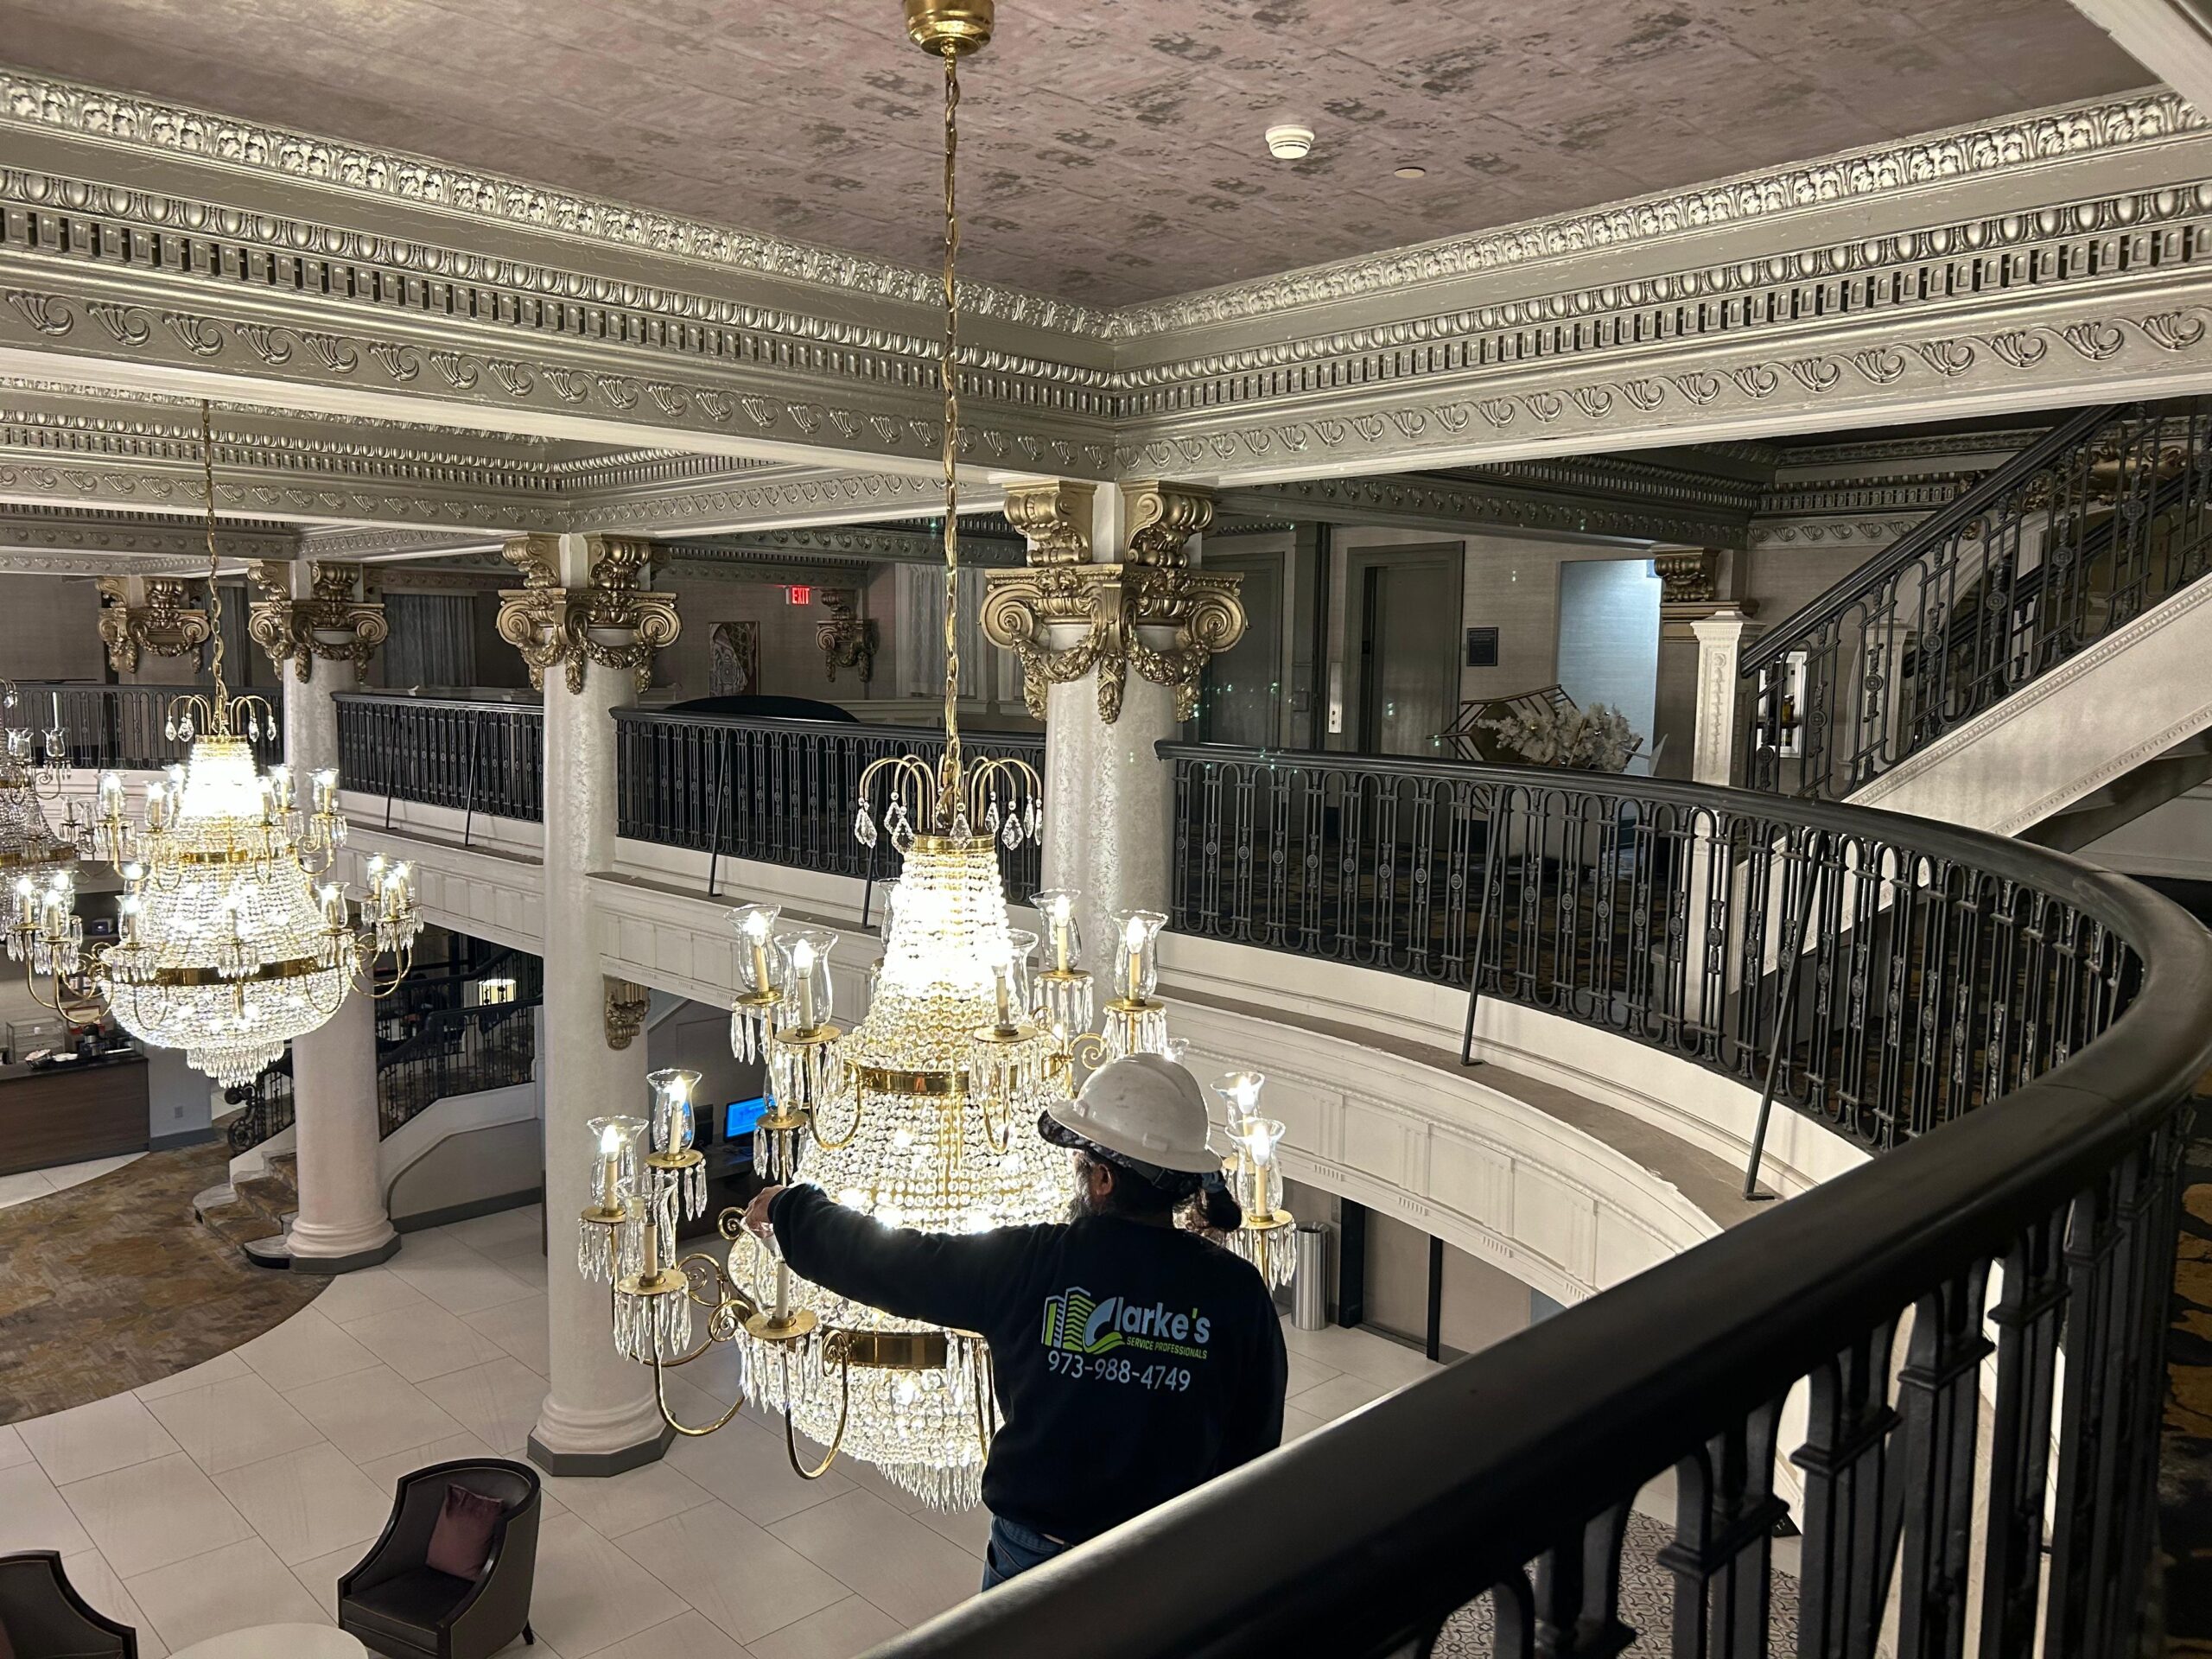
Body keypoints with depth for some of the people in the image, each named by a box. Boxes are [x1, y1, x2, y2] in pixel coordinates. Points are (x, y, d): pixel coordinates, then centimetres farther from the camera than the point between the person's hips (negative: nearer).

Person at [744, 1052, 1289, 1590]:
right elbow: (1255, 1445, -6)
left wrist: (789, 1211, 10)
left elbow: (887, 1262, -7)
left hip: (1032, 1549, -1)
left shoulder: (1030, 1264, -20)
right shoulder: (1238, 1291, -17)